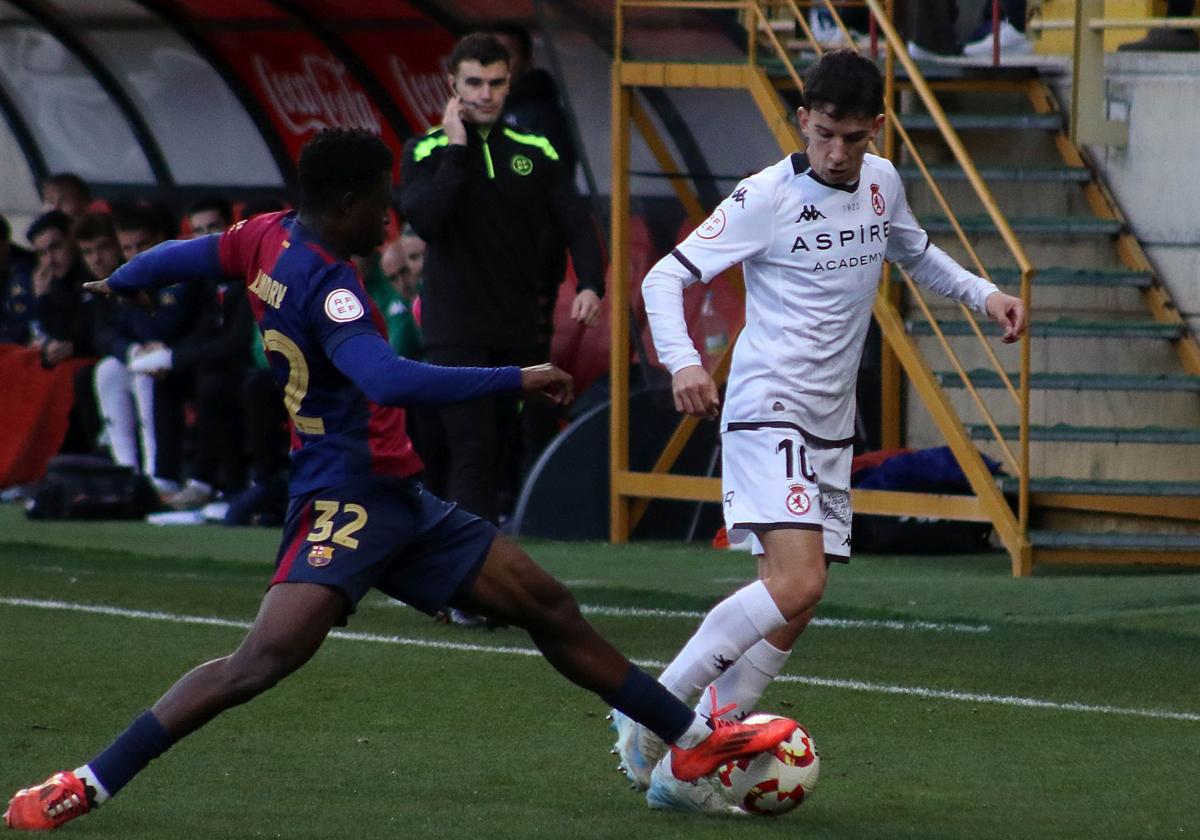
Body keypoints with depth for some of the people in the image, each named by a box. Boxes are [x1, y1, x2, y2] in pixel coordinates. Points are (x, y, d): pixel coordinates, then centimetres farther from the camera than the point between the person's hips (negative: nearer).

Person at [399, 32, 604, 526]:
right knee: (473, 452, -15)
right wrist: (457, 149, -14)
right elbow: (425, 220, -16)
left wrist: (590, 285, -10)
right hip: (454, 334, -4)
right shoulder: (427, 151, 1)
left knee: (499, 461, 7)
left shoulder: (535, 152, 10)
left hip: (518, 335, 4)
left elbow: (576, 223, 7)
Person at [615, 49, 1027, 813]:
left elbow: (914, 253, 30)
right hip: (767, 412, -7)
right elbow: (665, 277, -11)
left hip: (831, 430, 7)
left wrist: (983, 293, 14)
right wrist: (683, 362, -28)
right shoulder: (769, 198, -12)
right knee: (797, 584, -23)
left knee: (789, 615, 4)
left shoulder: (881, 184, 8)